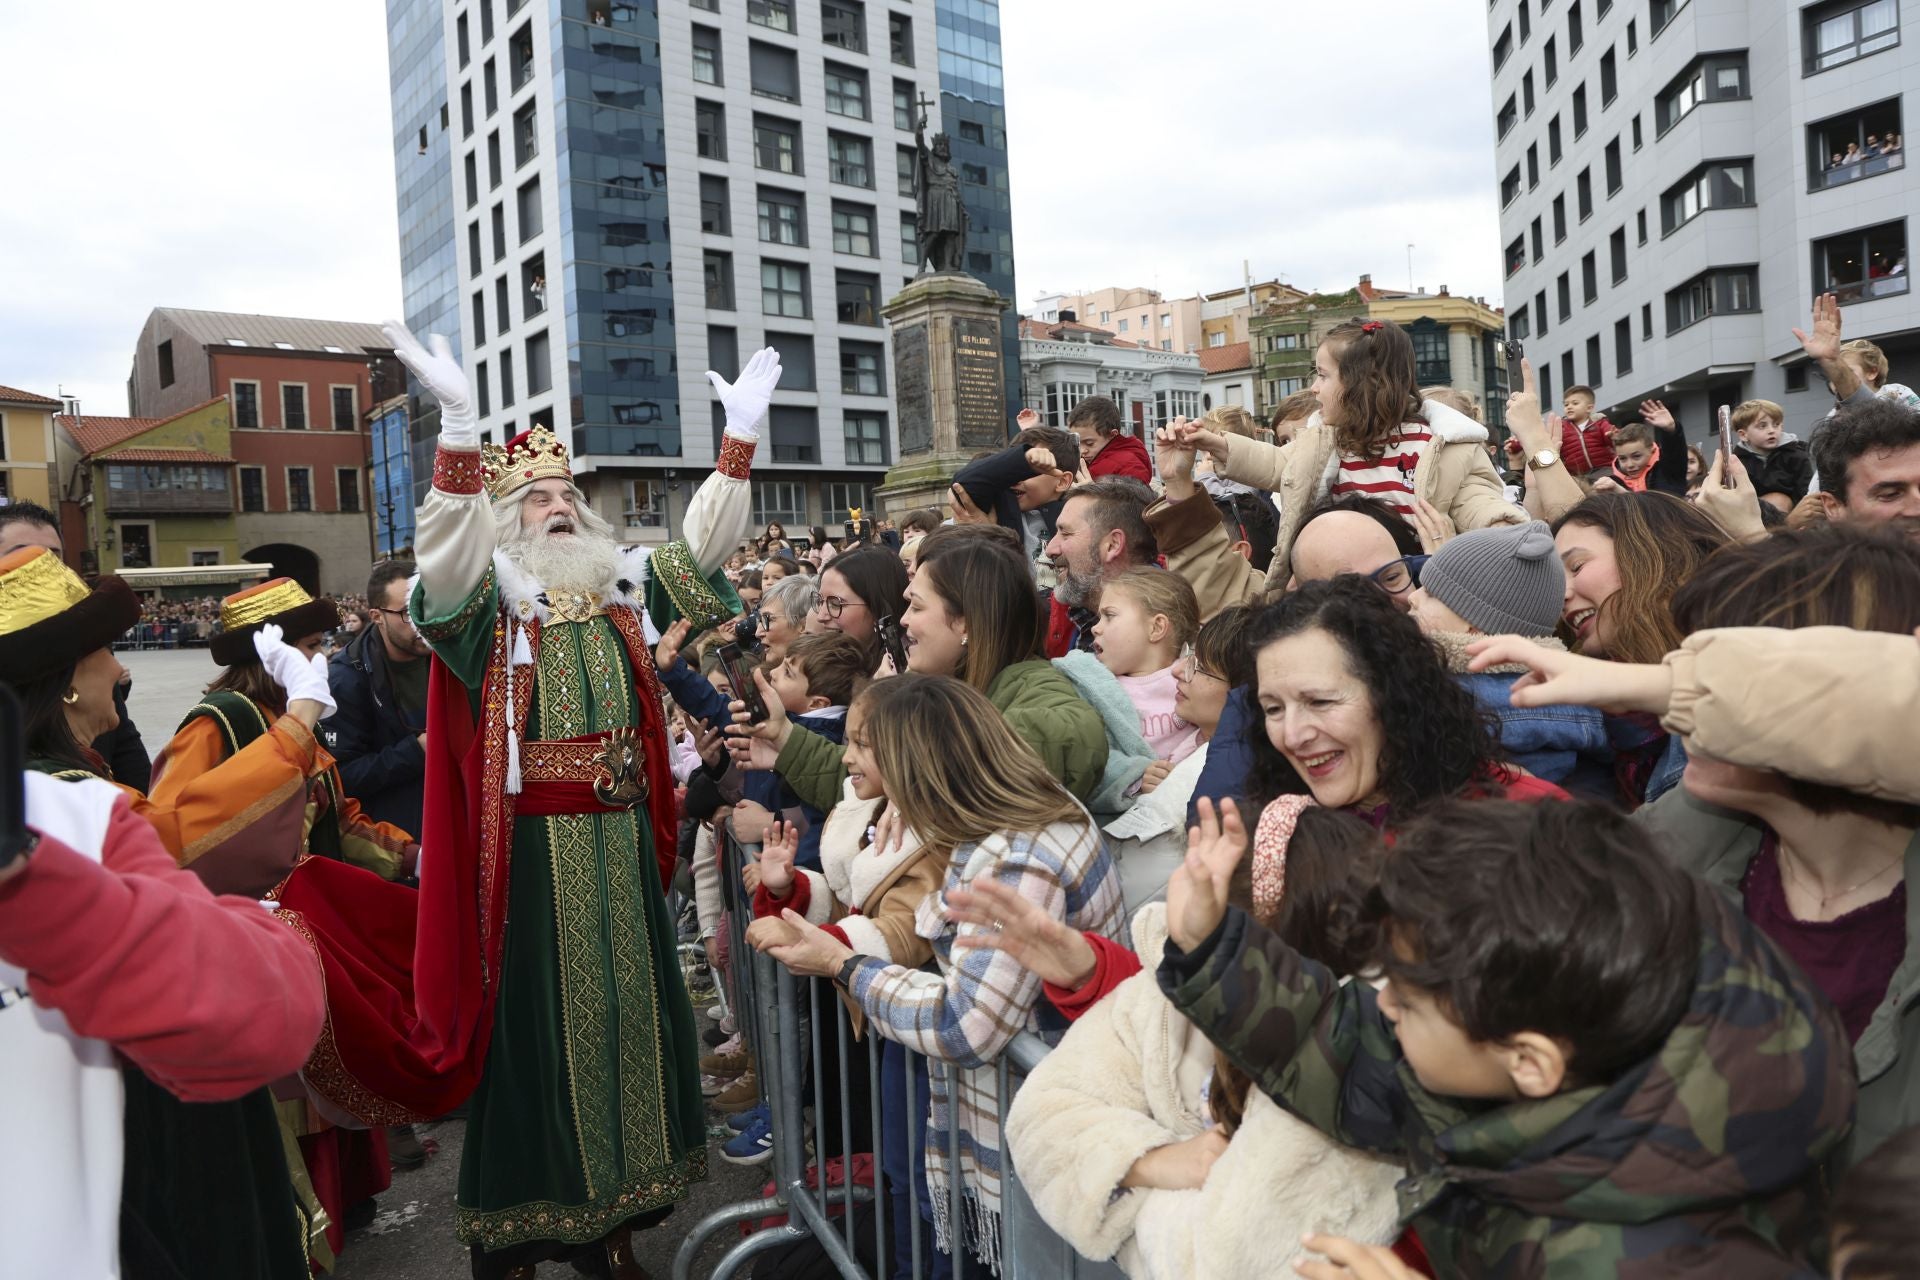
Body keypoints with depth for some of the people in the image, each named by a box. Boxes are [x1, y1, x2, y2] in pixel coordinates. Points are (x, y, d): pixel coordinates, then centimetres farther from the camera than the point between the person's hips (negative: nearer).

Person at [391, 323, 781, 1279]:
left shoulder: (623, 591, 11)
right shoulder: (486, 601, -2)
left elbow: (703, 540, 8)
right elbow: (445, 544, -21)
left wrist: (741, 431, 0)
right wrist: (458, 420, -34)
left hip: (622, 847, 5)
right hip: (531, 851, -4)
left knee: (627, 1008, 11)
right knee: (535, 1024, 1)